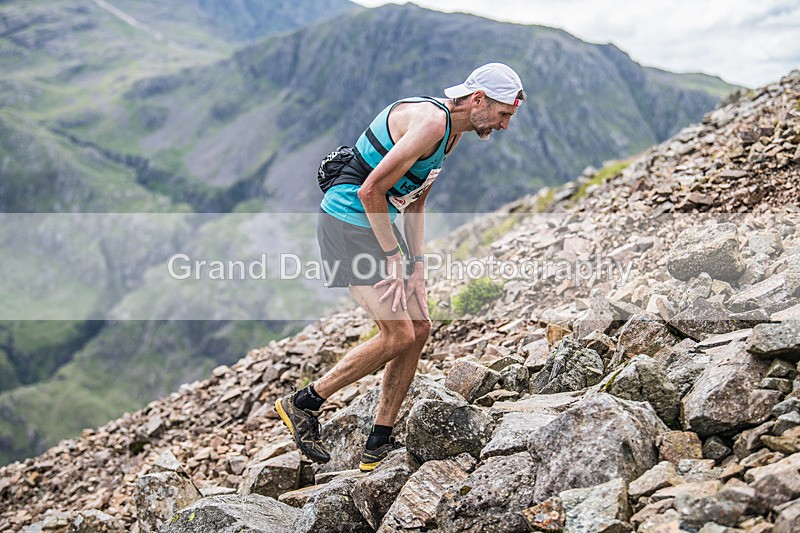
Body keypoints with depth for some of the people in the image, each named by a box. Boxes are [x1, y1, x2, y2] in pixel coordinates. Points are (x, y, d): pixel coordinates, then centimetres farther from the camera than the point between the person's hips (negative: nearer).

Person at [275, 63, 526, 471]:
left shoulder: (451, 132, 11)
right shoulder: (430, 121, -21)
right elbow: (370, 190, -24)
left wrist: (416, 263, 9)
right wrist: (394, 258, -17)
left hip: (377, 223, 10)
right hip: (348, 223, -10)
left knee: (419, 328, 6)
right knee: (399, 335, -11)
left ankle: (378, 446, 15)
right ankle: (303, 404, 4)